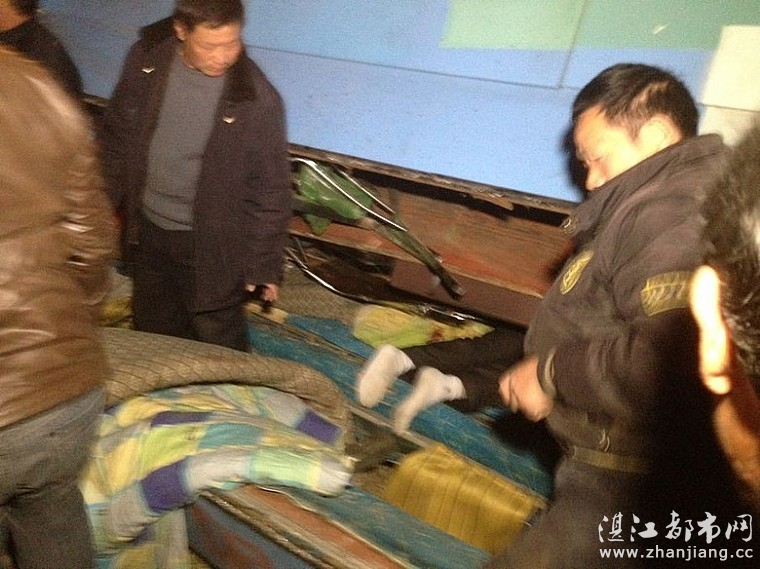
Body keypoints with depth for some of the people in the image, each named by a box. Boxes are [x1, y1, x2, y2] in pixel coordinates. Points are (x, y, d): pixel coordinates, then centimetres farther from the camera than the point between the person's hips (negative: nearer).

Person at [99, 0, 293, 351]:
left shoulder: (257, 99, -21)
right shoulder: (146, 60, -10)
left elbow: (271, 188, -13)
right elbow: (116, 135, 5)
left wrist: (265, 264, -9)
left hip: (211, 245, -4)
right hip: (147, 230, 5)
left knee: (220, 347, 10)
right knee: (154, 333, 23)